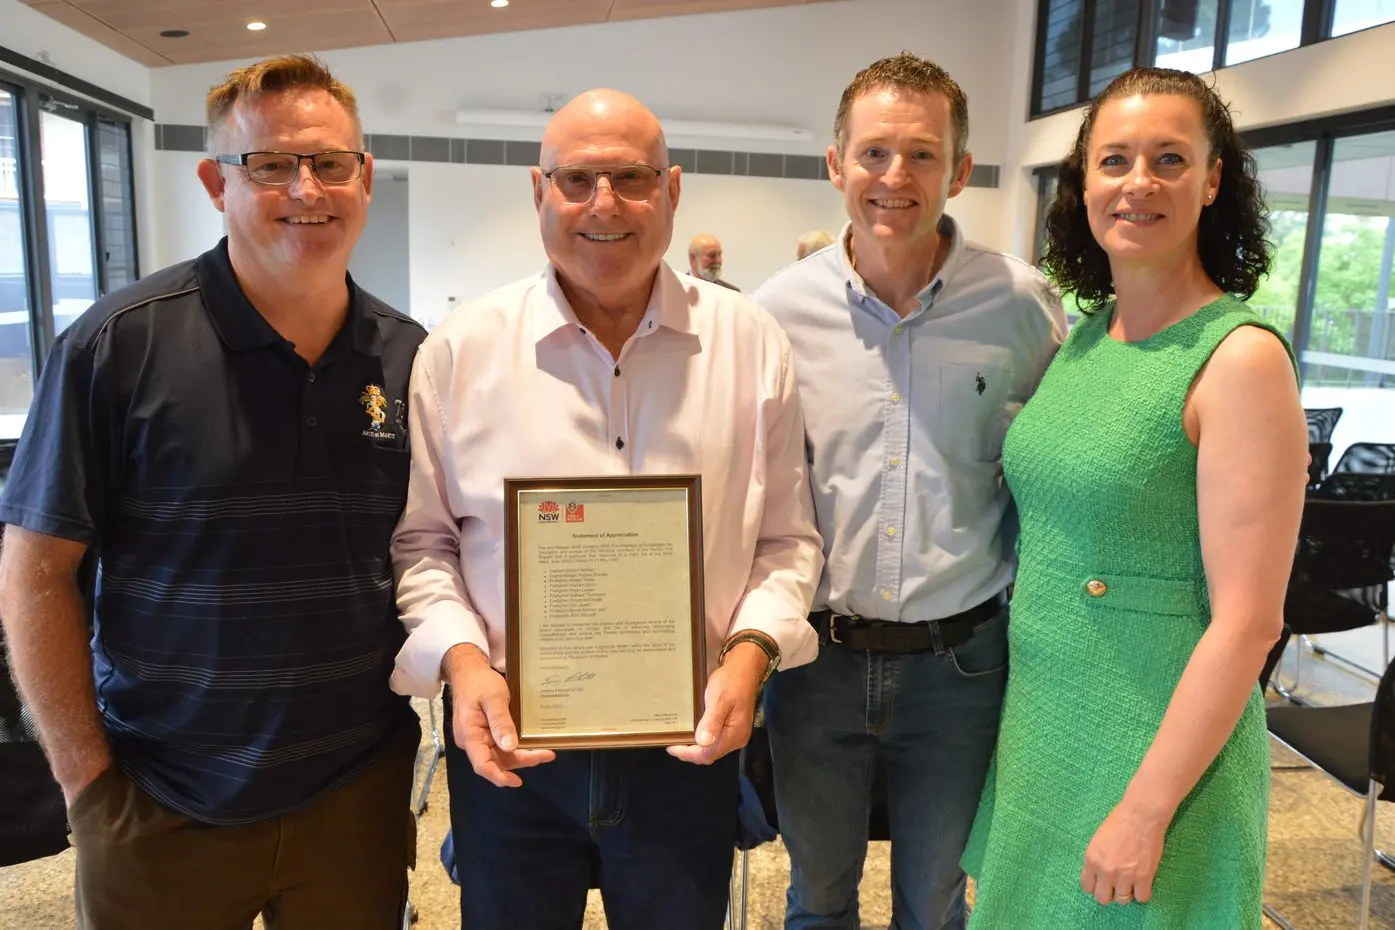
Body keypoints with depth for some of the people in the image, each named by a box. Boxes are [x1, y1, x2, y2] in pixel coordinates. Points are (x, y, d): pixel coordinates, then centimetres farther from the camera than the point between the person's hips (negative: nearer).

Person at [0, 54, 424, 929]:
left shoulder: (411, 358, -2)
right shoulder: (117, 342, -11)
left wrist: (435, 704, 0)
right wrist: (87, 774, -7)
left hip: (362, 791, 3)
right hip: (163, 813, -2)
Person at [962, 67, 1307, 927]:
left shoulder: (1240, 357, -16)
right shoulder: (1081, 339, 3)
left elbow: (1249, 621, -18)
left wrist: (1146, 809, -17)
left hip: (1160, 743, -6)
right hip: (1038, 718, 6)